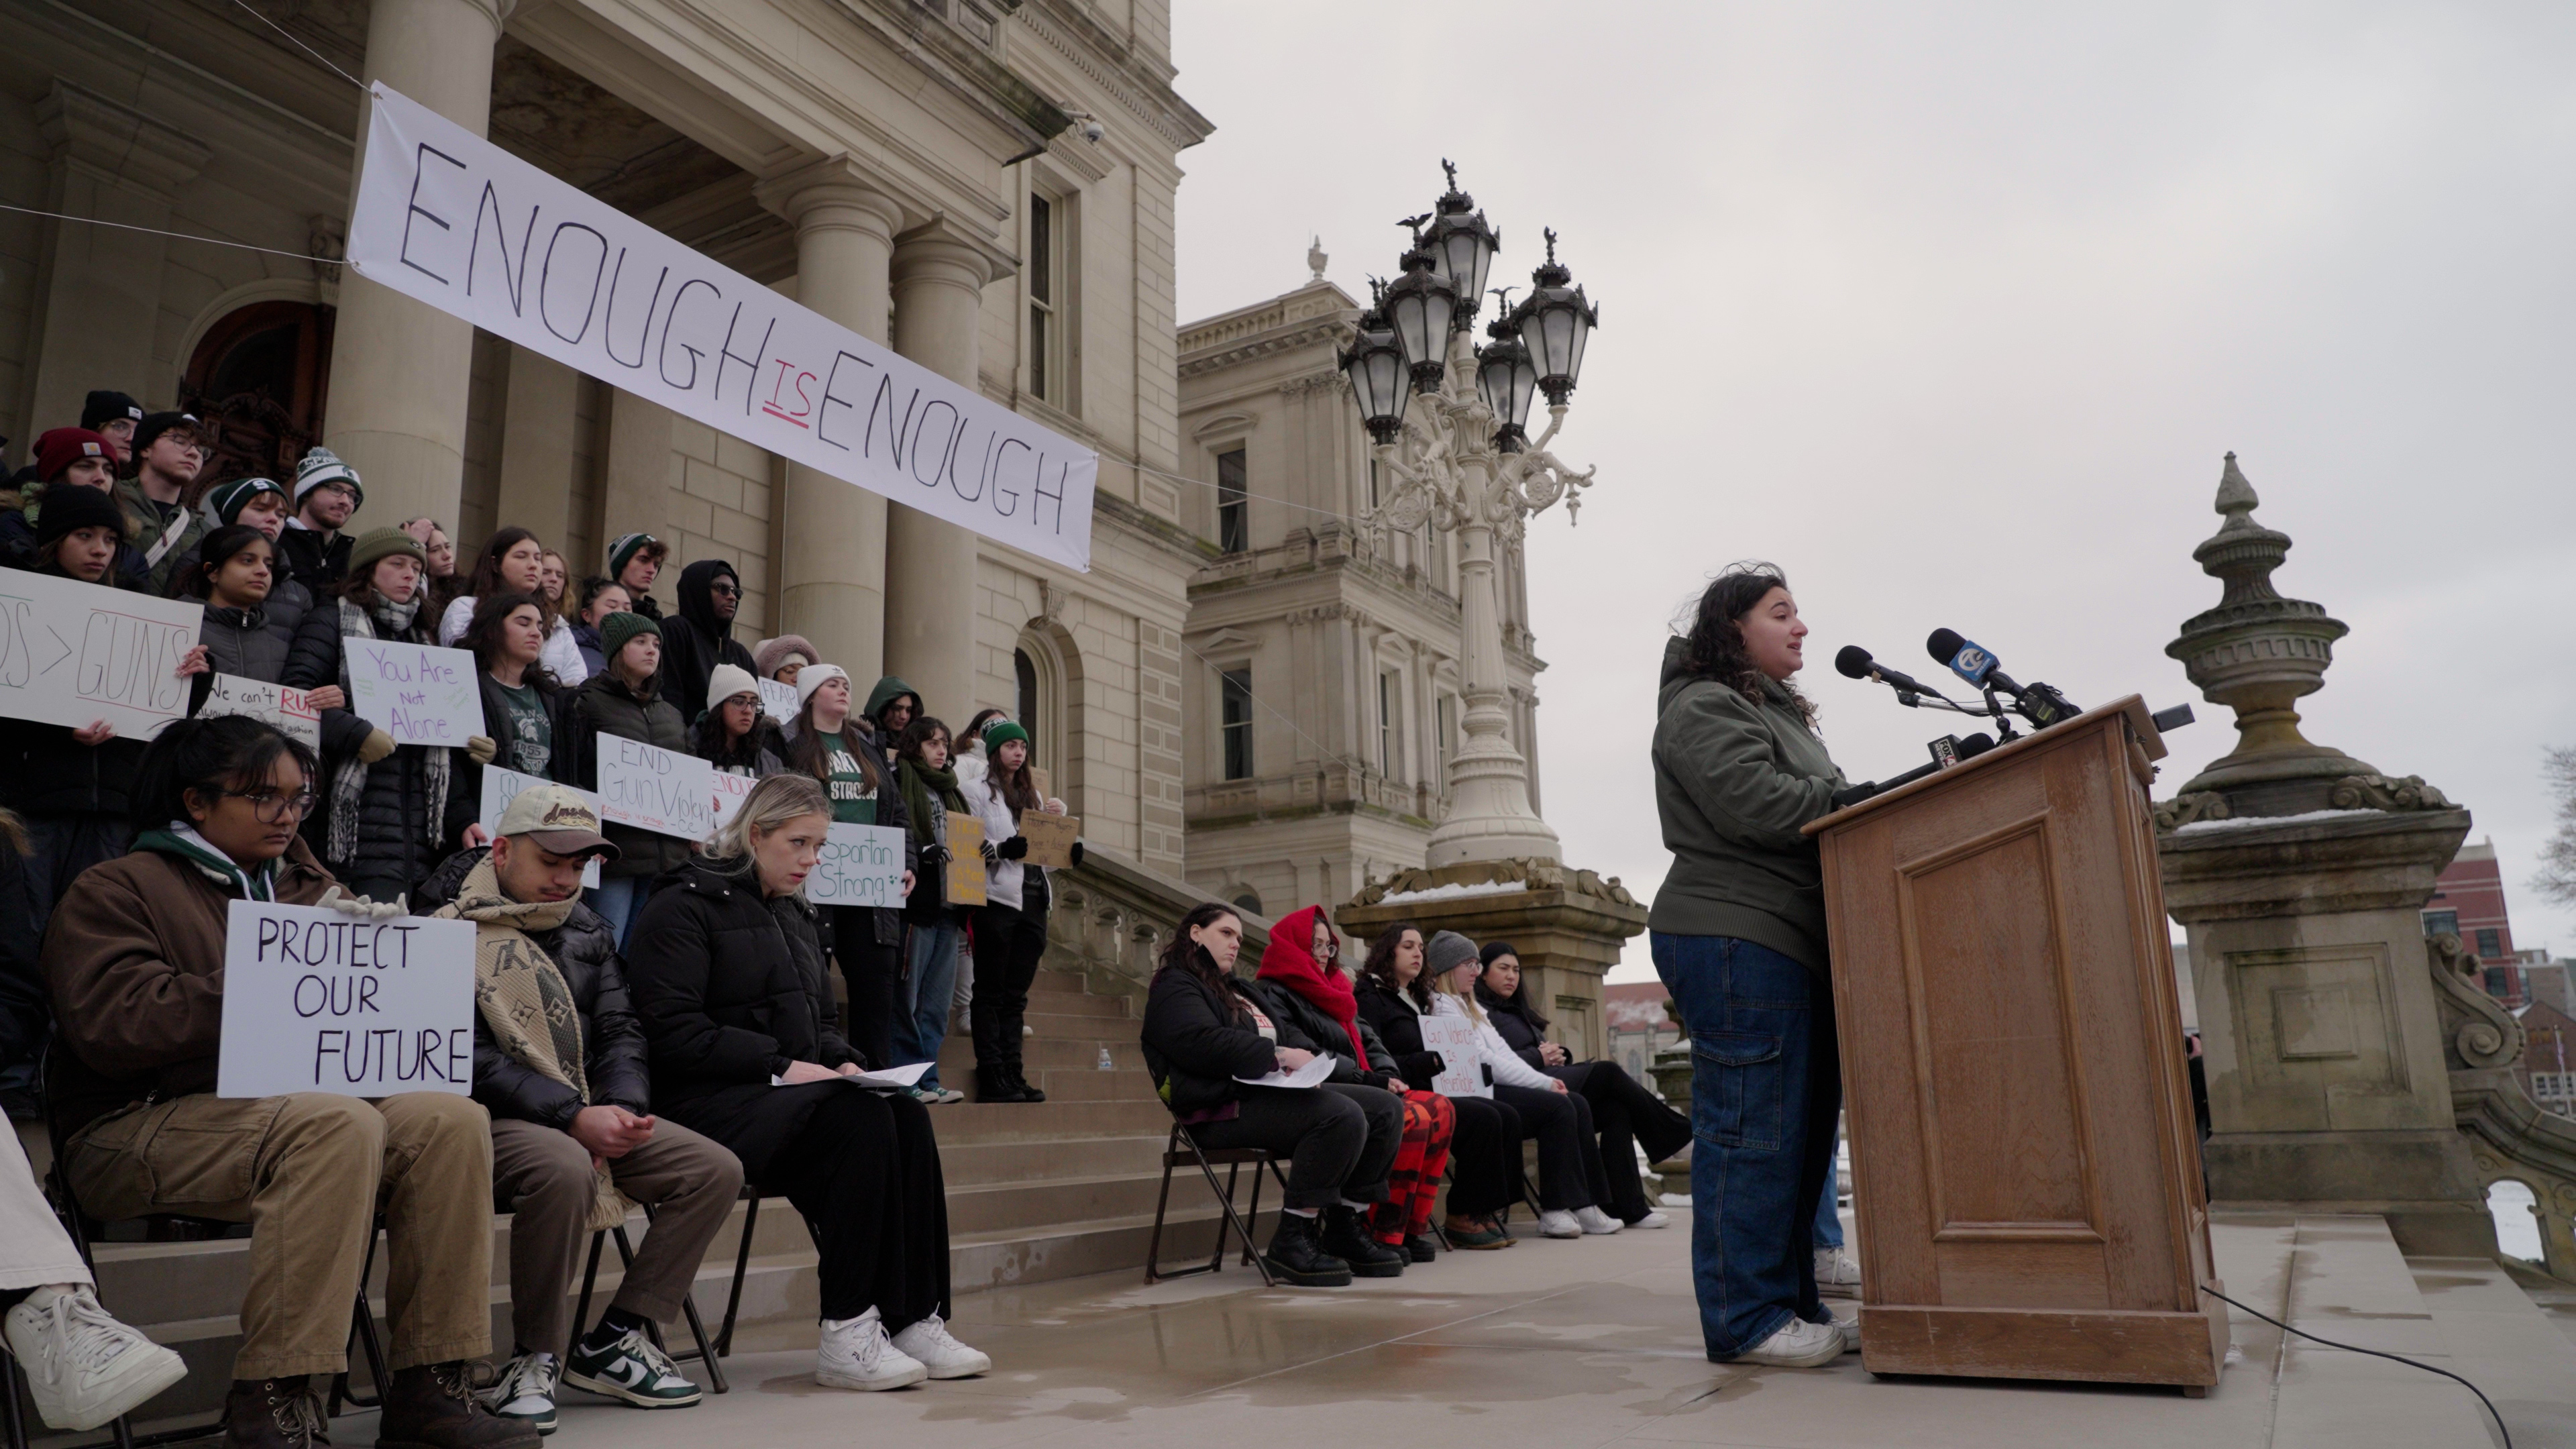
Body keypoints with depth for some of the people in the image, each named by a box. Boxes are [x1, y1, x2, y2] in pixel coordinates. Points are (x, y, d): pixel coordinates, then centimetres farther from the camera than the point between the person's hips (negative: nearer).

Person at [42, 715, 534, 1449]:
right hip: (141, 1127, -6)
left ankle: (427, 1386, -20)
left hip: (294, 1104, 6)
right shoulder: (117, 890, 5)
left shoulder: (304, 886, 22)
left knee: (451, 1119, -23)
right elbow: (112, 1027, -12)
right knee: (340, 1125, -35)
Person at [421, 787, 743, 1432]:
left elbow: (619, 1029, 12)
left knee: (715, 1168, -10)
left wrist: (623, 1106, -10)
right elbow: (467, 1057, -15)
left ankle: (614, 1340, -1)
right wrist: (573, 1117, -23)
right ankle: (535, 1357, -17)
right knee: (564, 1168, -38)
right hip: (493, 1118, -7)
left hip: (591, 1117, 7)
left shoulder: (587, 929, 17)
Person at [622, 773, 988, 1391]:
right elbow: (674, 1033, -15)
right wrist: (781, 1067, -20)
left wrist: (842, 1061, 2)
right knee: (861, 1121, -31)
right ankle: (847, 1336, -25)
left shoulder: (797, 916, 21)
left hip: (790, 1090, 8)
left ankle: (916, 1319, -21)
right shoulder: (685, 906, -5)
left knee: (907, 1113, -22)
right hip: (711, 1102, -7)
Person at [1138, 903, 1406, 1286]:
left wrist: (1305, 1058, 0)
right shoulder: (1174, 988, 1)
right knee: (1343, 1116, -30)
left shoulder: (1238, 991, 31)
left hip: (1274, 1092, 10)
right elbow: (1202, 1042, -18)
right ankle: (1290, 1241, -24)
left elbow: (1286, 1034, 25)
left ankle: (1344, 1228, -3)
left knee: (1387, 1108, -4)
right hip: (1225, 1108, -10)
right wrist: (1277, 1055, -17)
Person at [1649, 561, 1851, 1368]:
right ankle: (1747, 1319, -3)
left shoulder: (1778, 712, 27)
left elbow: (1813, 810, 24)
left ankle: (1792, 1305, 15)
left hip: (1791, 940, 10)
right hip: (1735, 939, -10)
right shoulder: (1704, 709, -5)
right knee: (1753, 1132, -9)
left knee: (1804, 1127, 9)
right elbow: (1759, 808, -17)